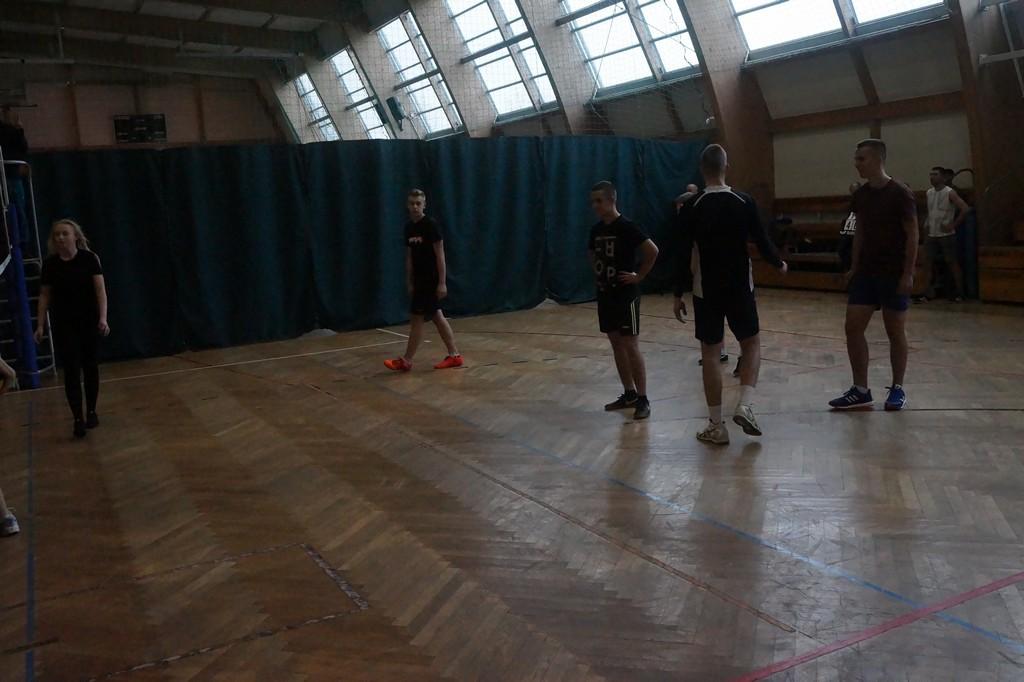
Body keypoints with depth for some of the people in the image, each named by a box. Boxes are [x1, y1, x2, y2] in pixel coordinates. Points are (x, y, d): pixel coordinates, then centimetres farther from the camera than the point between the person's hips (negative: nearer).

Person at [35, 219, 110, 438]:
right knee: (71, 371, -5)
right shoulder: (50, 264, 0)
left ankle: (91, 412, 24)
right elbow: (45, 296, 6)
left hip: (89, 322, -1)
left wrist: (103, 318, -21)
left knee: (90, 367, 8)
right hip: (64, 325, 1)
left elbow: (100, 290, -10)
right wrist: (40, 325, 1)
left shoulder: (89, 259, -6)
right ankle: (78, 418, -2)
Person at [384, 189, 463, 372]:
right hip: (421, 278, 8)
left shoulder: (431, 225, -14)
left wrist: (442, 283, -18)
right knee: (436, 316, 11)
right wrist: (409, 283, 13)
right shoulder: (409, 227, 9)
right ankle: (454, 355, 18)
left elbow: (440, 255, -15)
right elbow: (409, 257, 14)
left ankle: (406, 361, 5)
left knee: (416, 317, -4)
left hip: (433, 278, -8)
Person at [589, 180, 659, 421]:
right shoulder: (596, 229, 8)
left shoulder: (627, 227, -15)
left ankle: (643, 400, 2)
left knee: (631, 347, -6)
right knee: (616, 345, 12)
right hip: (605, 294, 8)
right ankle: (629, 394, 22)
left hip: (625, 295, -8)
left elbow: (653, 251, -20)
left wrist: (638, 276, -14)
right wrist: (597, 272, 12)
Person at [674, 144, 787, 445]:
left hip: (706, 291, 0)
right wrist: (780, 264, 21)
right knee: (751, 344, 18)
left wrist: (678, 294, 2)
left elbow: (684, 255, -6)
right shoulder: (745, 202, -5)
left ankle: (716, 426, 9)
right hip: (740, 288, 1)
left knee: (710, 354, 6)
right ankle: (745, 406, 0)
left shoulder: (691, 207, -7)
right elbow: (762, 243, 1)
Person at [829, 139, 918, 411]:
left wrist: (908, 273, -16)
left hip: (894, 274, -6)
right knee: (853, 327, 0)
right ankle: (861, 391, 8)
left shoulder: (900, 193, -12)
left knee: (895, 331, 4)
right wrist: (854, 265, 11)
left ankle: (897, 389, 18)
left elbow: (912, 235, -12)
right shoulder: (861, 195, 7)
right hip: (865, 272, 6)